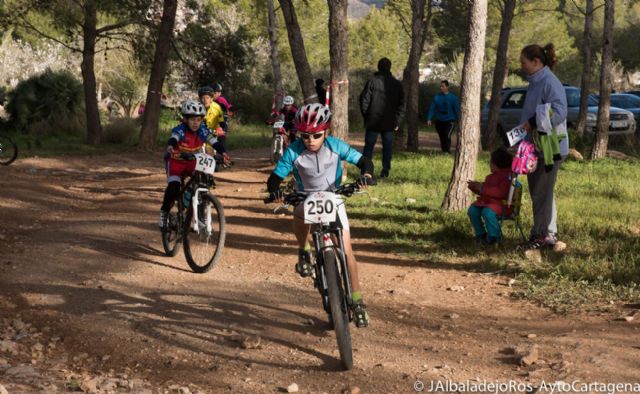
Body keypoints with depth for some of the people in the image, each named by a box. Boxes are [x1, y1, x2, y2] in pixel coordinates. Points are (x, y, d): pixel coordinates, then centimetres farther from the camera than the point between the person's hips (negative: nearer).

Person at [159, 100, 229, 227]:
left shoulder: (202, 130, -16)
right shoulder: (180, 130, -25)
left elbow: (214, 142, -27)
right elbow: (173, 138, -45)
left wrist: (222, 152, -46)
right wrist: (170, 147, -69)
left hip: (192, 162, 4)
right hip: (176, 160, -3)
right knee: (173, 186, -23)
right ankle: (164, 212, -1)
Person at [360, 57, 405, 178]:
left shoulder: (372, 82, -6)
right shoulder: (397, 84, 4)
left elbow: (364, 100, -5)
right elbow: (401, 104, 6)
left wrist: (366, 116, 7)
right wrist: (397, 121, 10)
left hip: (373, 121, -2)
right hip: (389, 123, 2)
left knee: (369, 146, 6)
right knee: (387, 147, 8)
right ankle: (385, 170, 4)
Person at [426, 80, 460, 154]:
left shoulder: (453, 97, -2)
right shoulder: (437, 97, 2)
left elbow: (457, 109, 0)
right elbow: (432, 108, -1)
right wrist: (429, 119, -12)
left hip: (450, 121, -3)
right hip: (439, 121, 3)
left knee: (447, 136, -21)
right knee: (442, 138, 8)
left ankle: (448, 152, -21)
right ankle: (444, 152, 21)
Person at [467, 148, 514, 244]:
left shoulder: (508, 176, -12)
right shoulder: (491, 176, 16)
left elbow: (501, 192, -25)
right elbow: (484, 192, 26)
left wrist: (483, 188, -22)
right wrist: (474, 186, 7)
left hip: (502, 204, -8)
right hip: (487, 201, 8)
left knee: (488, 211, -36)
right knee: (472, 210, -14)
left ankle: (494, 237, -15)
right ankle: (481, 234, 1)